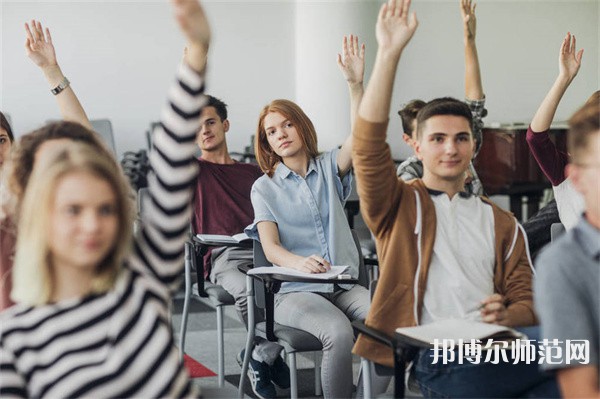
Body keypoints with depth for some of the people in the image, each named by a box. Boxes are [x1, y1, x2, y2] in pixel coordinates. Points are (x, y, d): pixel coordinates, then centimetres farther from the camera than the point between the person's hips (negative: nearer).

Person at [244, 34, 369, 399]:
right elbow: (269, 245, -8)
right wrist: (299, 262, -31)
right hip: (295, 290, -3)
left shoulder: (329, 168, 13)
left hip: (345, 285, 3)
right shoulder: (265, 187, 6)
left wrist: (356, 84, -19)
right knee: (340, 334, -34)